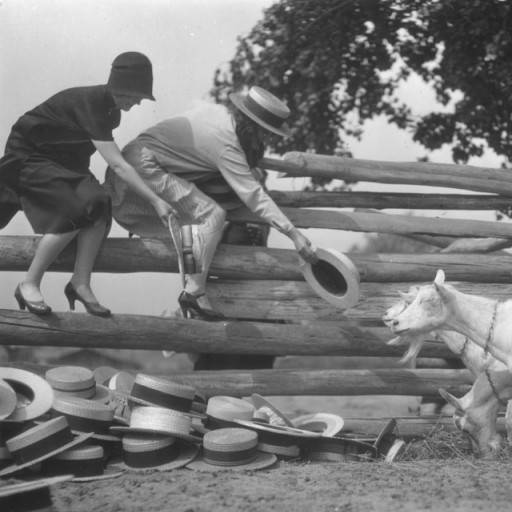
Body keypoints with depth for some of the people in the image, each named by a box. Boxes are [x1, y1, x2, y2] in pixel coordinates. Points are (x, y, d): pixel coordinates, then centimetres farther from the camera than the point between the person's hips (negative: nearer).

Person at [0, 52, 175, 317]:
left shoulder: (112, 108, -1)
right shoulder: (90, 104, -29)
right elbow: (117, 165, -34)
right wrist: (155, 201, -34)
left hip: (63, 159, 8)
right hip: (28, 156, -8)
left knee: (97, 205, -17)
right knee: (74, 213, -24)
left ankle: (81, 285, -15)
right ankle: (29, 285, -13)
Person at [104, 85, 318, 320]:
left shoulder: (218, 111, 3)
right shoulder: (225, 142, -21)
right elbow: (253, 195, -22)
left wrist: (253, 172, 7)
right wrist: (294, 234, -21)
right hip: (142, 170, -10)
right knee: (211, 215, -21)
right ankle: (193, 294, -17)